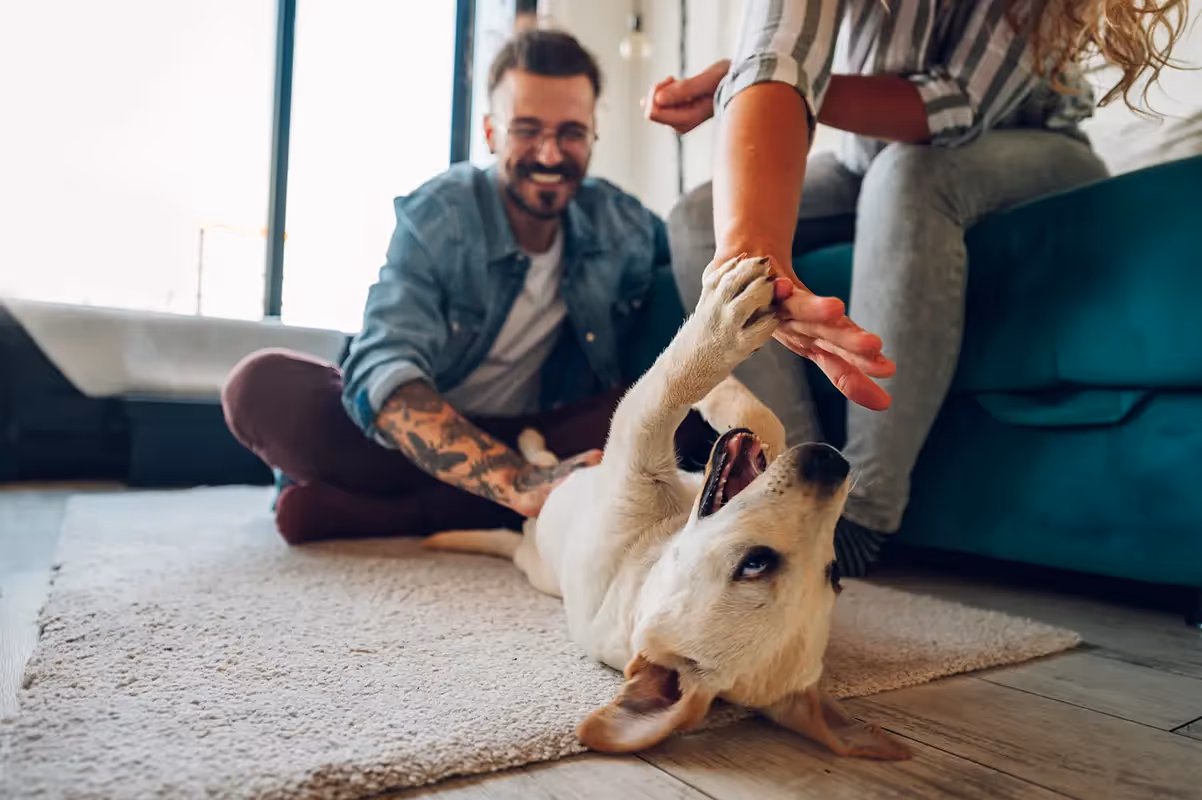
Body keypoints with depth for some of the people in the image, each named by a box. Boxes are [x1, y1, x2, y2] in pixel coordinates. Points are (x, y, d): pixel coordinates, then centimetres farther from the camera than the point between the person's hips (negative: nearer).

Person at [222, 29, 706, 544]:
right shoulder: (434, 218, -16)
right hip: (410, 441, -3)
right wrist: (520, 484, -46)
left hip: (532, 440, 4)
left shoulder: (622, 227, -5)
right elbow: (383, 371, -30)